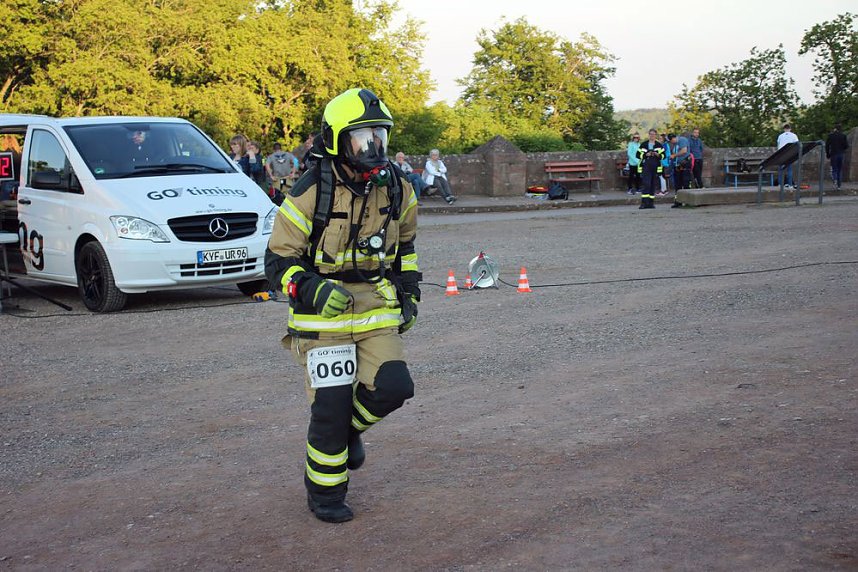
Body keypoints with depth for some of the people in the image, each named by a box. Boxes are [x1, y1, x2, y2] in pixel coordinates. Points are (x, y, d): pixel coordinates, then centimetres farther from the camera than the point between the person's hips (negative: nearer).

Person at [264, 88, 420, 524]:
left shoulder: (396, 189, 2)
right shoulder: (311, 193, -15)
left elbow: (405, 244, 20)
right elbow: (277, 261, -9)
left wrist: (409, 294, 13)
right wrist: (315, 290, -25)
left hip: (376, 308, 4)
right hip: (323, 310, -4)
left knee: (392, 388, -10)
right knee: (330, 407, -3)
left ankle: (350, 425, 25)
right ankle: (324, 493, 19)